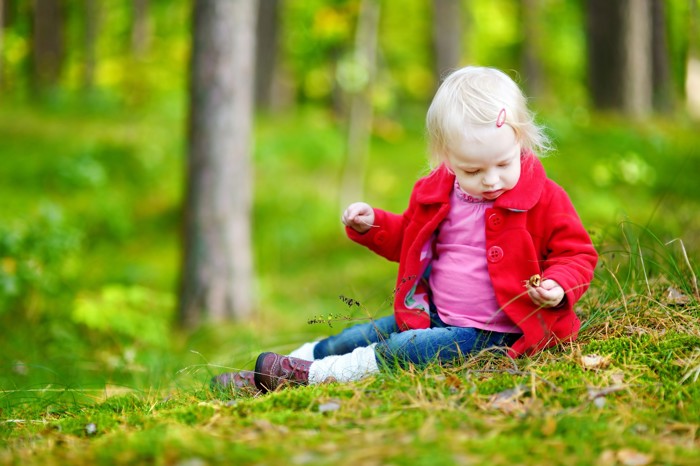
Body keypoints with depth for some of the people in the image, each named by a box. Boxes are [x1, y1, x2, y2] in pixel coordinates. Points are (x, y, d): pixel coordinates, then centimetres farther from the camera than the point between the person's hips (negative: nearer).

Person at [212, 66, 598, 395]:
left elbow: (576, 253, -5)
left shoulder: (544, 200, -12)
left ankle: (316, 375, -17)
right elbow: (407, 238, 22)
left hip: (492, 331, -6)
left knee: (398, 350, -25)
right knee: (353, 339, 5)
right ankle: (261, 380, 15)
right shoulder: (435, 193, 4)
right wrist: (372, 225, 4)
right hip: (433, 315, 6)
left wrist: (558, 286, -25)